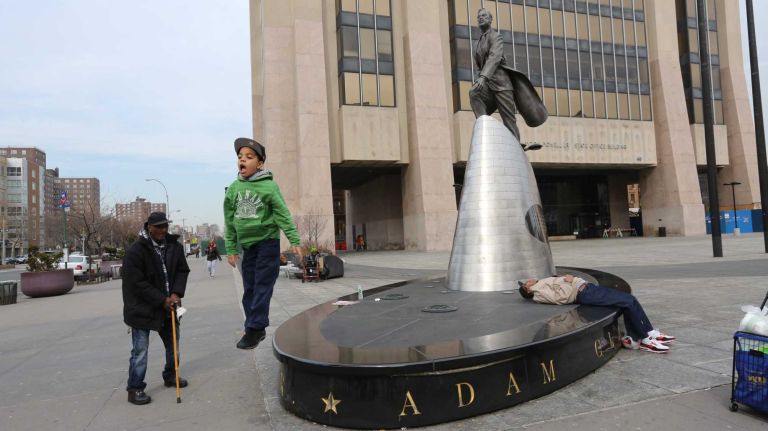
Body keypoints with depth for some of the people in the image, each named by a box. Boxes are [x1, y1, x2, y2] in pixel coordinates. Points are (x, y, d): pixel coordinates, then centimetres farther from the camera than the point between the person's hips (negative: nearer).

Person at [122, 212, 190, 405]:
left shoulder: (175, 246, -2)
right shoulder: (135, 250, -18)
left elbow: (182, 271, 2)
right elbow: (137, 283, -19)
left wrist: (176, 293, -14)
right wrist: (162, 300, -20)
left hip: (168, 305, 6)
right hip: (142, 308, -6)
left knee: (173, 344, 17)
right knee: (140, 350, -2)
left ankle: (170, 376, 37)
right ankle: (135, 389, 12)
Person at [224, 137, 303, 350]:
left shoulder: (269, 186, -9)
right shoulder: (233, 188, 6)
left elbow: (283, 215, -10)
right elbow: (230, 221, 11)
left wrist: (295, 240, -16)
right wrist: (231, 249, 10)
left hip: (267, 242, -5)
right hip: (246, 244, 5)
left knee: (262, 287, -5)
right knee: (249, 289, 9)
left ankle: (254, 329, 1)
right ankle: (257, 329, 20)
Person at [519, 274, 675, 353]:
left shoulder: (543, 283, 24)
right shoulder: (538, 292, -4)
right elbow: (560, 298, -18)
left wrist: (571, 278, 1)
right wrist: (568, 281, -8)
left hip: (586, 286, 9)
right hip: (583, 293, -9)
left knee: (628, 300, 2)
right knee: (629, 302, -15)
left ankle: (634, 339, 1)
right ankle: (647, 338, -6)